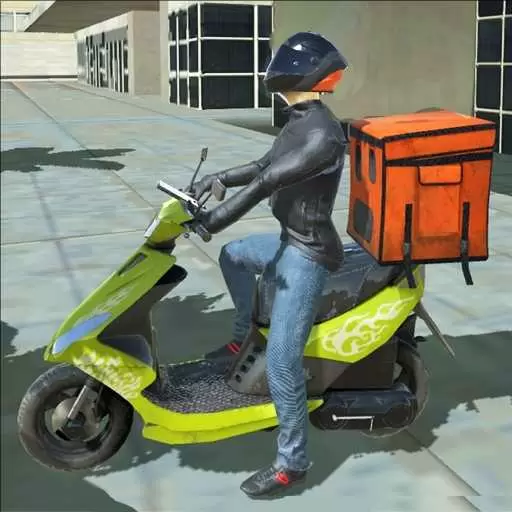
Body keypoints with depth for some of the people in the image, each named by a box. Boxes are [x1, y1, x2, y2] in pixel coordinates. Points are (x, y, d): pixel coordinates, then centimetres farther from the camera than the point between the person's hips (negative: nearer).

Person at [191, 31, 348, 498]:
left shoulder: (323, 134, -25)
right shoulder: (301, 122, 7)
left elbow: (268, 183, -29)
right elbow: (266, 167, 21)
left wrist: (211, 221, -29)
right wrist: (219, 178, 19)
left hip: (308, 254, -10)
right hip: (291, 242, 10)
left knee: (282, 361, -9)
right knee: (232, 255, 32)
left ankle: (292, 463, 3)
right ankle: (243, 339, 42)